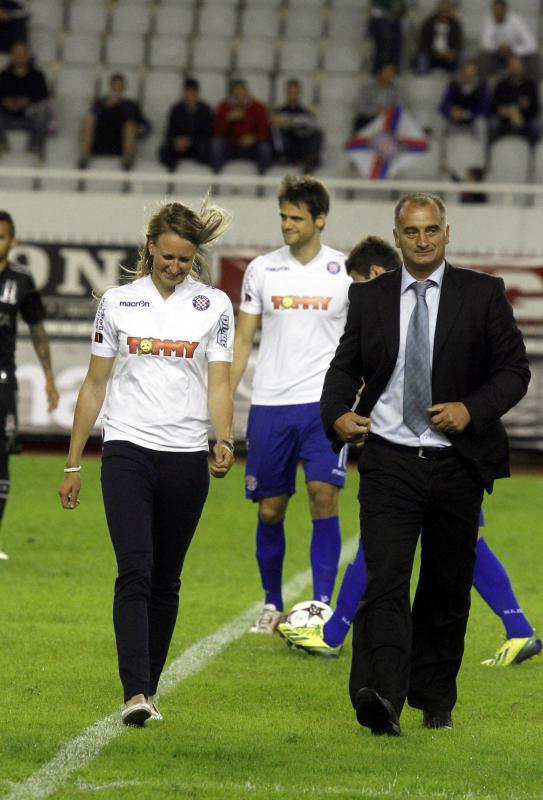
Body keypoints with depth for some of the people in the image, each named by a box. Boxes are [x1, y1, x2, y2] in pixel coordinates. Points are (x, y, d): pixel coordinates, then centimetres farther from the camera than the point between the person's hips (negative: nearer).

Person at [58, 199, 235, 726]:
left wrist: (224, 442, -18)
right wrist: (72, 463, 10)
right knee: (134, 572, -15)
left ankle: (149, 687, 20)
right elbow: (95, 385, 10)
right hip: (127, 450, -1)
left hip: (187, 457, 1)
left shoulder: (213, 306, 5)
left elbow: (218, 386, 1)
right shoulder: (117, 303, 5)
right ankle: (135, 695, -23)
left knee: (166, 579, 8)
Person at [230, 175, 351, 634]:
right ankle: (272, 605, 21)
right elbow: (242, 340, 11)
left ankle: (322, 607, -14)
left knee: (324, 495, -16)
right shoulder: (262, 270, 7)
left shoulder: (345, 271, 3)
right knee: (270, 509, 6)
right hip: (269, 405, 2)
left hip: (325, 404, -2)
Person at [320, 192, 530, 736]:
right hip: (389, 462, 0)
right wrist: (337, 414, -9)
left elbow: (514, 369, 3)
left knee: (447, 588, 9)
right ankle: (381, 698, -27)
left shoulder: (482, 294, 3)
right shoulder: (368, 298, 8)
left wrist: (471, 410, -14)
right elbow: (344, 369, 12)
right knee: (384, 583, -15)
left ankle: (435, 700, 24)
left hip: (457, 462, 0)